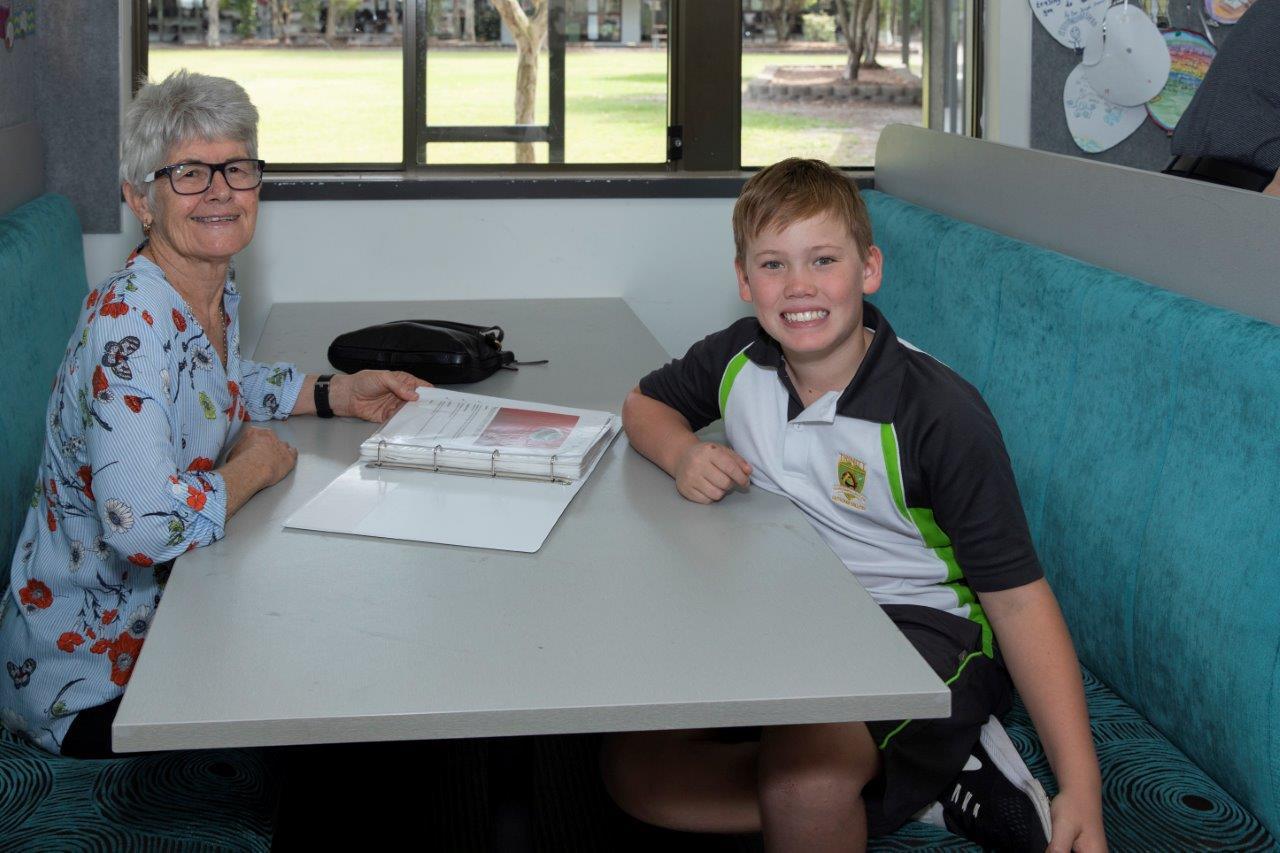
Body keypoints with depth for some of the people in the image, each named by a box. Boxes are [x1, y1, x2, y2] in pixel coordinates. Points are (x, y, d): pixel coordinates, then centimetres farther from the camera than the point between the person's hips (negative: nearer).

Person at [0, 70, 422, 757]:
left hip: (169, 617, 8)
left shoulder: (218, 291, 1)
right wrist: (257, 462, -19)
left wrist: (335, 394, 10)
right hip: (88, 684, -8)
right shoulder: (129, 322, -26)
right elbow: (148, 524, -38)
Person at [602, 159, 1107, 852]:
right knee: (631, 767, -10)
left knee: (805, 774, -38)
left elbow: (1017, 595, -21)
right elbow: (645, 404, 18)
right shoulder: (739, 360, -4)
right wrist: (683, 452, -9)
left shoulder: (941, 414, -20)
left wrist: (1080, 788, -28)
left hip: (921, 626, -8)